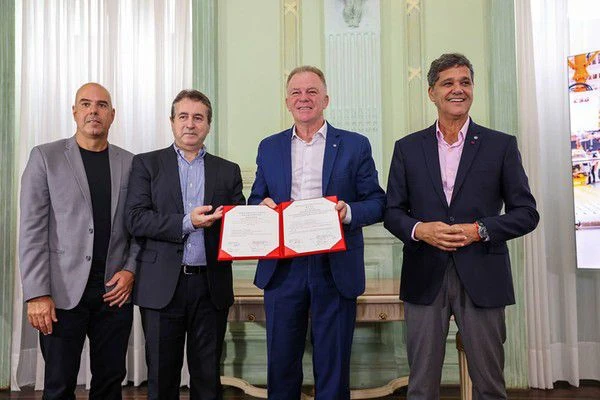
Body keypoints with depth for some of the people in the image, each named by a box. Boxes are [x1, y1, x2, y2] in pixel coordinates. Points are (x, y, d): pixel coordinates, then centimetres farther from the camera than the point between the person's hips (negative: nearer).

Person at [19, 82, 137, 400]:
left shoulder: (130, 163, 8)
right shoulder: (45, 157, 1)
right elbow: (32, 230, -4)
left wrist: (130, 270, -3)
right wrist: (37, 294, -10)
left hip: (115, 291, 2)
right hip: (63, 293, -2)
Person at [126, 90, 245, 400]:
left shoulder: (228, 171, 12)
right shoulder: (147, 164, 6)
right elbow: (136, 220, -5)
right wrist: (186, 222, -16)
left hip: (211, 285, 2)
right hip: (163, 285, -1)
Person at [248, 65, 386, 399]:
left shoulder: (355, 145, 4)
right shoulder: (269, 147, 12)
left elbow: (378, 203, 2)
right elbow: (256, 200, 16)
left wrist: (349, 212, -18)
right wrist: (262, 206, -7)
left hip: (336, 270, -2)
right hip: (282, 268, 2)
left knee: (333, 366, 9)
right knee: (281, 362, 12)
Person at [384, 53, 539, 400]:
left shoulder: (502, 145, 4)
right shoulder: (408, 148, 8)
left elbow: (526, 213, 3)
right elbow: (392, 212, 8)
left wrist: (480, 229, -13)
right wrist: (419, 229, -12)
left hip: (482, 279, 0)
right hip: (425, 278, 1)